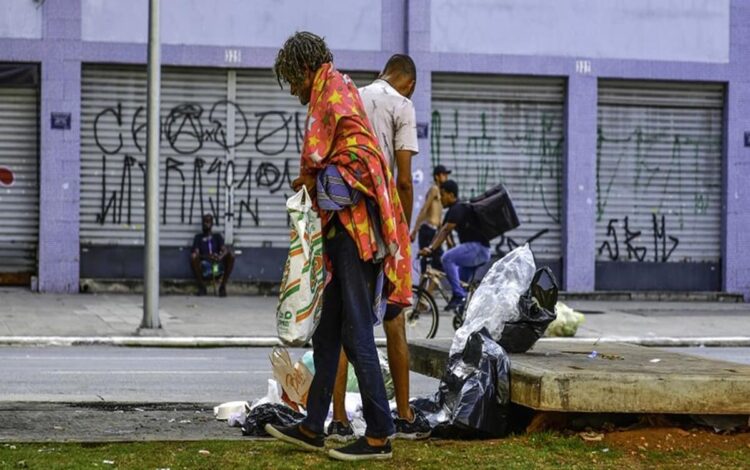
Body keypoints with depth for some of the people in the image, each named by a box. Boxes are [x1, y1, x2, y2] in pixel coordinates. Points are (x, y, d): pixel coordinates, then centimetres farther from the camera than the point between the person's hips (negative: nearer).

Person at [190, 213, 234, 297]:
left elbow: (225, 250, -2)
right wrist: (207, 257, -25)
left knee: (231, 255, -25)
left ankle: (223, 286, -18)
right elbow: (195, 253, -3)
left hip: (218, 266, 1)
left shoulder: (217, 237, 16)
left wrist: (220, 257, -28)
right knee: (193, 257, -30)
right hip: (204, 269, -1)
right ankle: (201, 286, -16)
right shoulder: (198, 237, 13)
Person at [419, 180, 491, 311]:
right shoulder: (453, 210, 17)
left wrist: (431, 249, -31)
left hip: (478, 247, -11)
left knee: (447, 258, -25)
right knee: (461, 282, 14)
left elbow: (445, 231, -24)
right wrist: (429, 248, 7)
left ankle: (459, 295, -25)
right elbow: (442, 232, 15)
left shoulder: (458, 209, -14)